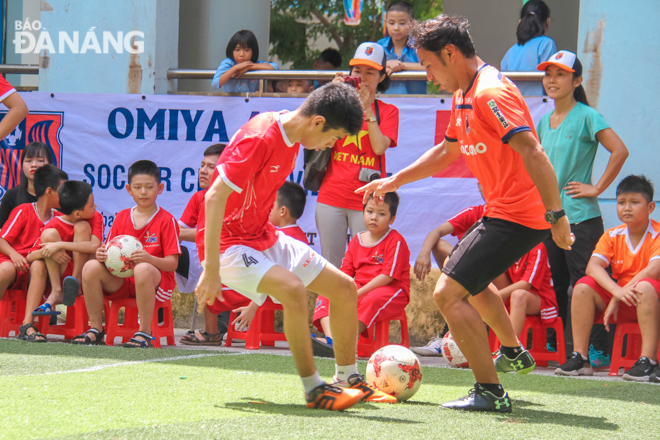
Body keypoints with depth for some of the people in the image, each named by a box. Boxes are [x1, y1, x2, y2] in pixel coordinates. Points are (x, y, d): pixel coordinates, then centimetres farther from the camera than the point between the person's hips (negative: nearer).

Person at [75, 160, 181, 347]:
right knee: (91, 267, -20)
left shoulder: (166, 220, -1)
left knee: (142, 269, -39)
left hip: (158, 280, -5)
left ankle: (144, 333, -30)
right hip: (122, 280, 5)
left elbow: (172, 263, -9)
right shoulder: (121, 217, 13)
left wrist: (148, 259, -29)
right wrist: (102, 256, -15)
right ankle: (96, 330, -13)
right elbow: (109, 252, 11)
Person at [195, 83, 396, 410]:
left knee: (344, 287, 8)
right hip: (229, 244, -10)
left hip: (263, 237, 10)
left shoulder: (292, 137, 3)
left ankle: (348, 381, 22)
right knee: (293, 289, -32)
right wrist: (211, 270, -31)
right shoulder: (259, 139, -26)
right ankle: (314, 390, -19)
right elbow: (215, 197, -30)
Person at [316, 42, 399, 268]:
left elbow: (379, 147, -8)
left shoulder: (388, 111, 8)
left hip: (367, 200, -2)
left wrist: (367, 108, -9)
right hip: (331, 197, 2)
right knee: (331, 267, 4)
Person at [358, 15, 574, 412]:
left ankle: (490, 392, -10)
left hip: (515, 216, -11)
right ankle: (514, 353, 51)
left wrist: (556, 215, -30)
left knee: (449, 293, -14)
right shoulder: (463, 95, 13)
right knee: (470, 280, 33)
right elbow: (446, 152, 29)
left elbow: (532, 152, -27)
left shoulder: (491, 92, -21)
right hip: (501, 210, 11)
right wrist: (395, 181, 29)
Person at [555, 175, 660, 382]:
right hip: (621, 304, 5)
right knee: (584, 286, -15)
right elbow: (593, 267, -14)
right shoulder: (612, 235, 2)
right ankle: (580, 359, -15)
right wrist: (617, 291, -34)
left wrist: (619, 297, -28)